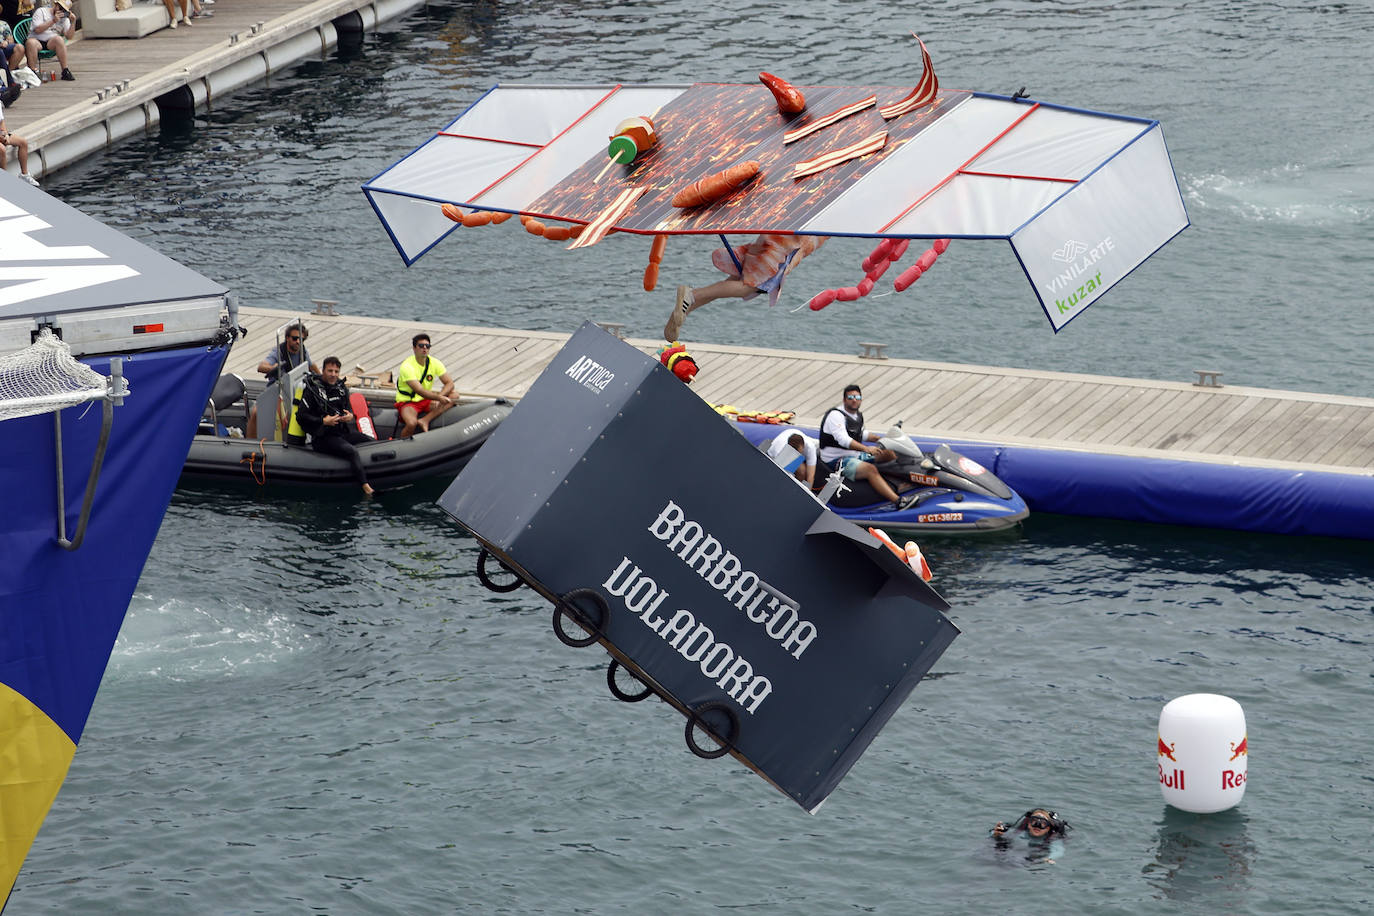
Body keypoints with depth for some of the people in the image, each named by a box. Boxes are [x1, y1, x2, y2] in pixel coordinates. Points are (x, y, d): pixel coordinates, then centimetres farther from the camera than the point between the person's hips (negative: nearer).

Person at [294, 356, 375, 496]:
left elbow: (349, 411, 22)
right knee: (352, 451, -31)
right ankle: (366, 488, -39)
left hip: (342, 432, 7)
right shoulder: (313, 390, -8)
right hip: (322, 438, -7)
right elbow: (300, 416, -11)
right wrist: (323, 421, -20)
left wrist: (351, 416, -4)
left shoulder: (342, 388, 11)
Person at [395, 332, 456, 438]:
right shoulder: (407, 366, -20)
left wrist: (438, 398, -23)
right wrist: (439, 397, -41)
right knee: (412, 423, -38)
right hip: (407, 402, -6)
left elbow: (449, 383, -4)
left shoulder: (434, 363, -1)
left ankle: (425, 420, -22)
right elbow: (419, 391, -29)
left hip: (426, 401, 6)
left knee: (454, 395, -14)